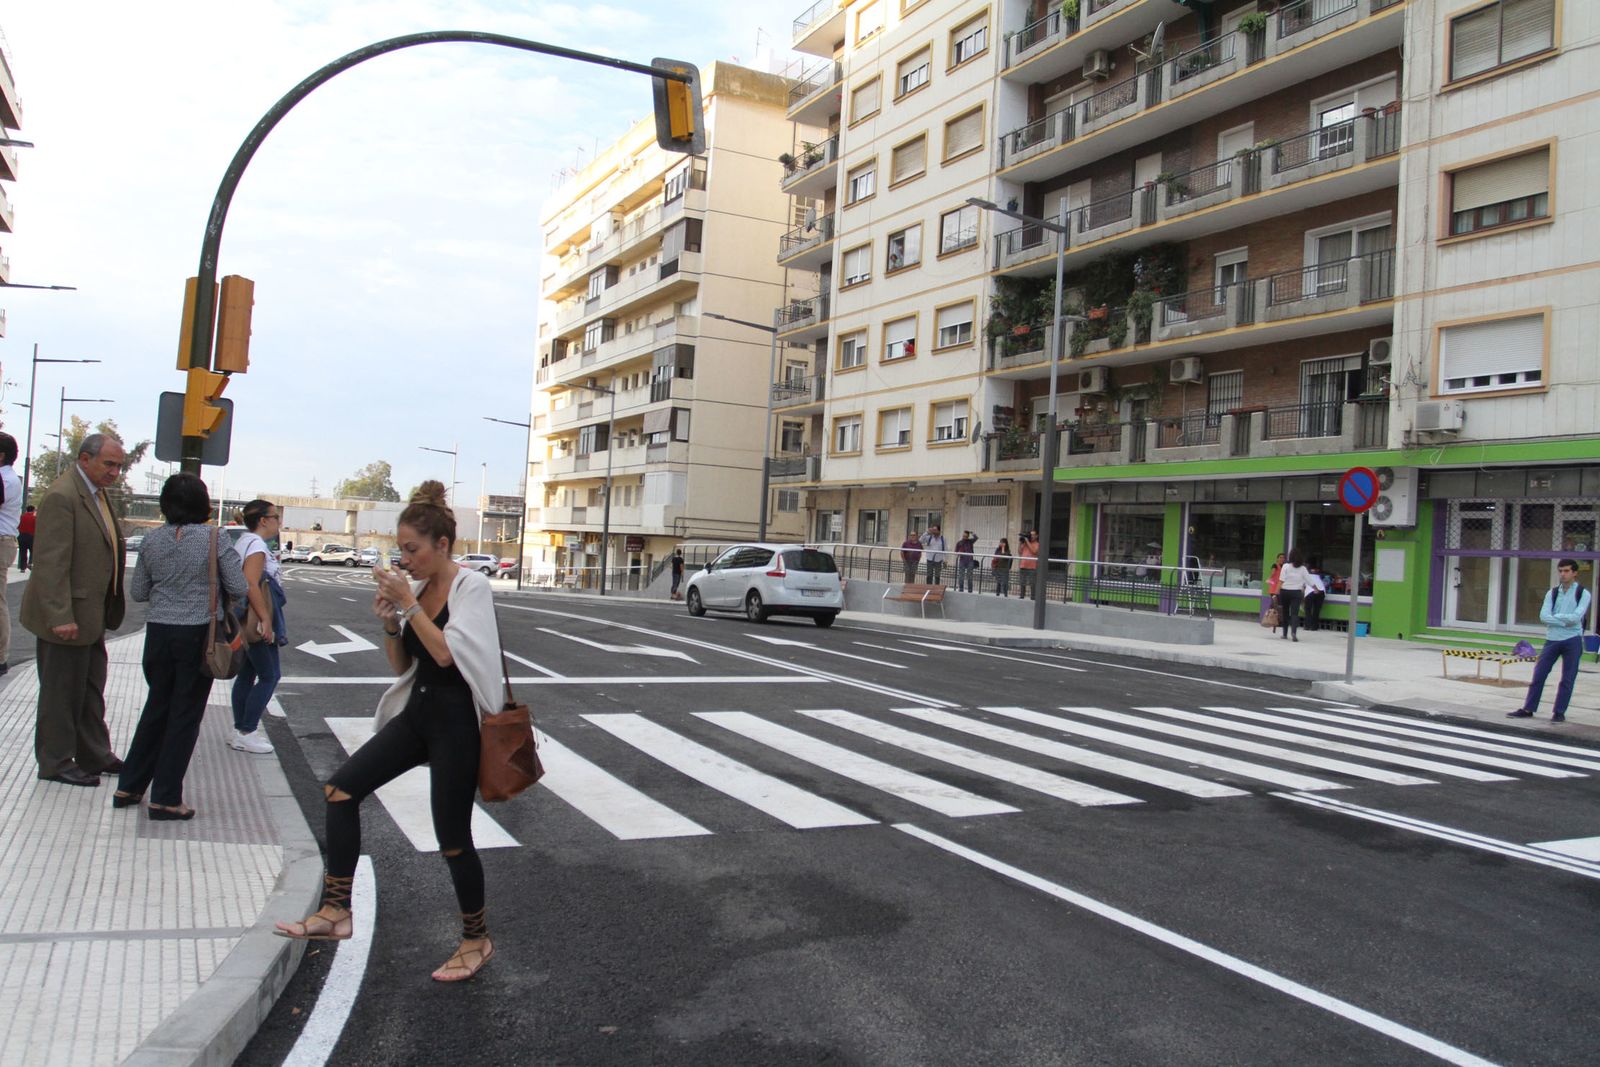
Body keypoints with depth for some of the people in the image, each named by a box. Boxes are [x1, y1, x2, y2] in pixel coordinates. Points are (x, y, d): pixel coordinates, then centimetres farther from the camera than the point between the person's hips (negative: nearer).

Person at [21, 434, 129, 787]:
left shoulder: (95, 493, 11)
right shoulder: (62, 496, -20)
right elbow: (51, 562, -23)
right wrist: (61, 618, -25)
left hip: (90, 615, 10)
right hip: (66, 617, -10)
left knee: (90, 689, 18)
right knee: (61, 691, 3)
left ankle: (94, 755, 29)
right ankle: (55, 764, 15)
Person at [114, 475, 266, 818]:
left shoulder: (152, 540, 2)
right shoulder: (213, 538, -10)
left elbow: (137, 592, 9)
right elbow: (239, 587, -8)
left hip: (158, 632, 4)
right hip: (197, 635, -4)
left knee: (156, 708, 18)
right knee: (185, 715, 4)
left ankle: (129, 787, 25)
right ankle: (165, 799, 9)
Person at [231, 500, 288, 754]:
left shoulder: (244, 542, 15)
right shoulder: (257, 545, -16)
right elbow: (251, 585, -25)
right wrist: (265, 621, -26)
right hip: (255, 622, -10)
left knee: (247, 674, 14)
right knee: (269, 676, -3)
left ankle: (241, 730, 20)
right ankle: (246, 733, -1)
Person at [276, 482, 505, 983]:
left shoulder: (471, 587, -12)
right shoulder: (416, 588, 8)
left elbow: (446, 653, -24)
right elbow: (401, 664, 13)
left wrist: (409, 603, -20)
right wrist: (389, 623, -4)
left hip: (456, 720, -8)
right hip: (417, 712, 8)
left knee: (452, 838, 0)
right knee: (341, 789, -2)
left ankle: (477, 939, 20)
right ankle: (335, 911, 6)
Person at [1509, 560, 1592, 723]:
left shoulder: (1583, 594, -1)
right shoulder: (1552, 593, 7)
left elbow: (1576, 617, -15)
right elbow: (1543, 616, -5)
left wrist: (1556, 616, -7)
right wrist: (1565, 621, -15)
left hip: (1573, 640, -3)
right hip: (1552, 640, 3)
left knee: (1567, 679, 2)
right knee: (1538, 674, 1)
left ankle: (1559, 712, 10)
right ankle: (1528, 709, 7)